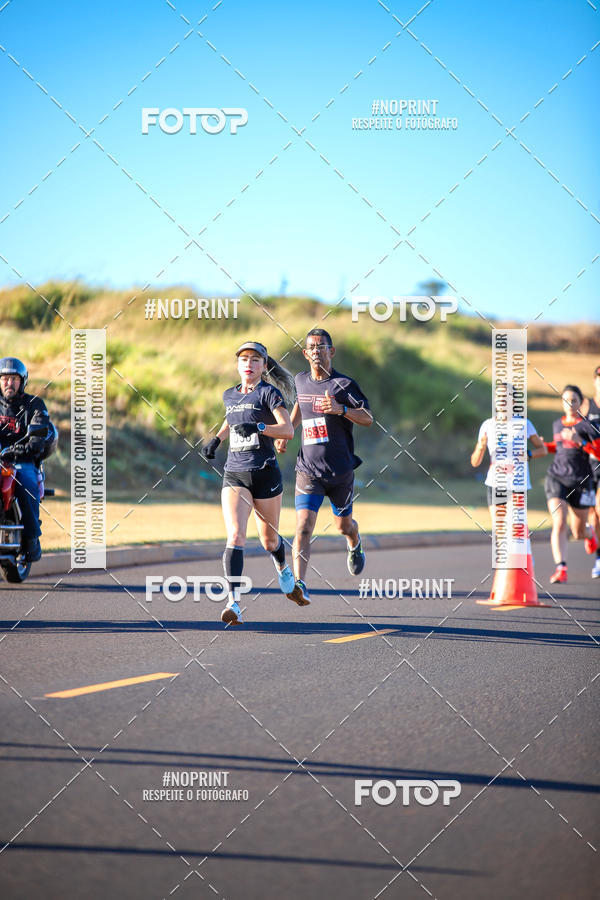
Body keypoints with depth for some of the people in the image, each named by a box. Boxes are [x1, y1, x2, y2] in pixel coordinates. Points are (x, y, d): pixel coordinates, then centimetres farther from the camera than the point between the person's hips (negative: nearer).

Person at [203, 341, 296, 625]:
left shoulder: (268, 392, -4)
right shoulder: (230, 396, 12)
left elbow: (288, 430, -15)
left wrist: (257, 427, -27)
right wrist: (217, 439, 19)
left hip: (265, 475, -3)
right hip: (234, 476, 3)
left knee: (269, 540, 13)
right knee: (235, 536, -17)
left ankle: (282, 567, 50)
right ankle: (233, 603, -25)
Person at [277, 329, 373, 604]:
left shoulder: (344, 384, -7)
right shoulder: (301, 381, 6)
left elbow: (368, 418, -11)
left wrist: (341, 409, -28)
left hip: (341, 470, -1)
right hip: (308, 469, 2)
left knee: (343, 525, 16)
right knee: (303, 526, -16)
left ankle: (355, 544, 54)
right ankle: (300, 585, -26)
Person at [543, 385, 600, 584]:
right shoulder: (557, 424, 10)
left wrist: (580, 441, -23)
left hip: (581, 481, -2)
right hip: (557, 477, 2)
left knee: (579, 533, 11)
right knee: (559, 525, -18)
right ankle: (561, 569, -20)